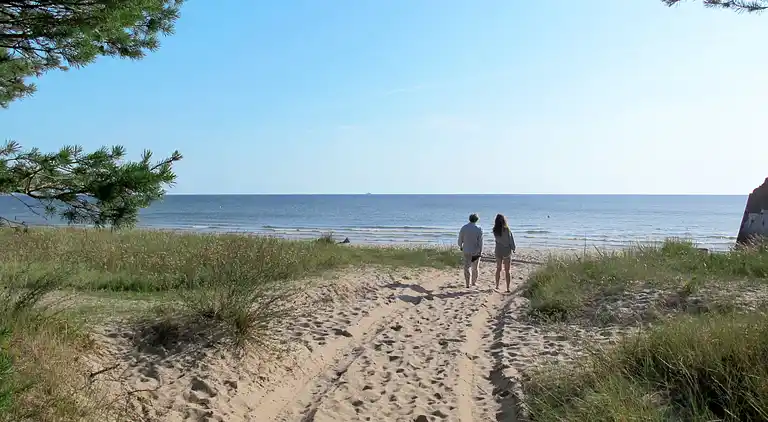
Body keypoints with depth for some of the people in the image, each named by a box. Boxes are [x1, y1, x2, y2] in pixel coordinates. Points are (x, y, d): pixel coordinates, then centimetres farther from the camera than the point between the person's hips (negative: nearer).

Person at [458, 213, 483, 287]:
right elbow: (480, 242, -13)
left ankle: (467, 284, 3)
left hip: (466, 251, 1)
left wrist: (460, 246, 19)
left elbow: (460, 239, 0)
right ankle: (474, 282, 26)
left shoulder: (464, 228, -5)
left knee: (467, 267, 7)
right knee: (475, 268, 15)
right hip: (476, 251, -1)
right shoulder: (478, 229, -11)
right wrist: (480, 252, -7)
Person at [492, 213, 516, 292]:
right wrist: (513, 248, 6)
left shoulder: (495, 230, -6)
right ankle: (508, 288, 4)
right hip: (507, 251, -3)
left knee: (498, 269, 18)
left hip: (498, 251, 3)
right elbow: (511, 240, -9)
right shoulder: (507, 230, -18)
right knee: (507, 271, 4)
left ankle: (497, 286, 26)